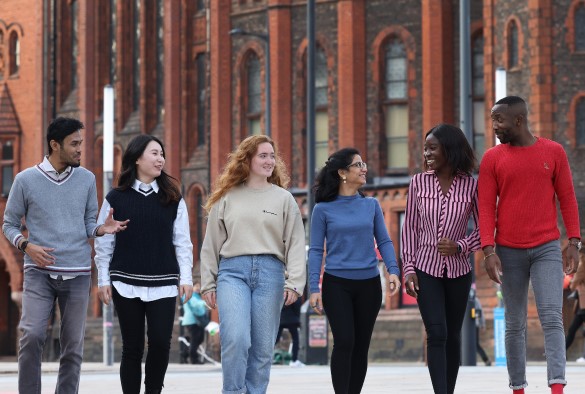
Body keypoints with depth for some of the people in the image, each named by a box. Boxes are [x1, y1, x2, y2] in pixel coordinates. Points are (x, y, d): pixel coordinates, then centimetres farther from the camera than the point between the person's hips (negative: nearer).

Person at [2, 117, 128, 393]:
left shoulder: (87, 179, 7)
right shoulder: (26, 180, 0)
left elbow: (88, 224, 12)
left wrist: (102, 229, -11)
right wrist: (26, 246, -12)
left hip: (77, 274, 3)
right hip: (39, 273, -3)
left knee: (73, 347, 4)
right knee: (32, 336, -17)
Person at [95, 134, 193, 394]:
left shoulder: (172, 199, 7)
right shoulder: (116, 199, 3)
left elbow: (182, 242, 7)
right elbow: (104, 243, 5)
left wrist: (186, 277, 0)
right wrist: (103, 280, 1)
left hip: (163, 284, 1)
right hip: (127, 284, -1)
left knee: (161, 343, -8)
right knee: (133, 347, 2)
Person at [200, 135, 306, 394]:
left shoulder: (284, 199, 10)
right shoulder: (226, 198, 10)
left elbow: (295, 244, 5)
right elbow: (211, 244, 11)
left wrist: (294, 282, -6)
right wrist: (208, 284, 7)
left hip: (269, 274, 1)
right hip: (233, 271, -1)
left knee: (263, 348, 2)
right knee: (236, 339, -18)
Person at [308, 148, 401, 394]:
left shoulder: (371, 205, 7)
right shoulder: (324, 209, 0)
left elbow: (384, 241, 7)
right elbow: (316, 251, 0)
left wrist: (393, 270, -10)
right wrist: (314, 289, -7)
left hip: (369, 284, 3)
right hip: (337, 284, -3)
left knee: (361, 346, 6)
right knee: (344, 342, -14)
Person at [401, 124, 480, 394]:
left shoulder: (471, 186, -3)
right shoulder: (419, 183, 1)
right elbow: (410, 228, 4)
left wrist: (460, 246, -13)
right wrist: (408, 268, -2)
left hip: (458, 270, 1)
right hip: (427, 269, -1)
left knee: (453, 336, 9)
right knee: (436, 334, -12)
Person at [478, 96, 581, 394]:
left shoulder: (553, 152, 2)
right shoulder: (492, 158, 3)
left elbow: (567, 198, 5)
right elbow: (486, 207, 0)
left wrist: (574, 242, -1)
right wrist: (488, 250, -10)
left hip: (547, 248, -1)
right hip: (509, 251, 1)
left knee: (552, 317, -12)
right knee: (515, 324, 7)